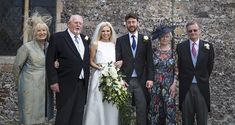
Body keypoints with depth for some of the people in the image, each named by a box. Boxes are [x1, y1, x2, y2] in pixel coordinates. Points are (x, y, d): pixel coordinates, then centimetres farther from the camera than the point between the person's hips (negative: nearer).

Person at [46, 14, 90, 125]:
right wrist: (53, 81, -12)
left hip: (82, 84, 5)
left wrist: (87, 80, 11)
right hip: (66, 84, -5)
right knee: (63, 116, 0)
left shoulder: (85, 39, 13)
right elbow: (50, 61, -6)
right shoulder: (57, 37, -3)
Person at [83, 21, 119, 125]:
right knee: (98, 103, -3)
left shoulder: (114, 44, 12)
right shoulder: (96, 44, 2)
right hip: (99, 76, -3)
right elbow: (91, 61, 2)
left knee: (111, 105, 4)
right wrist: (99, 68, -13)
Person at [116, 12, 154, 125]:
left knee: (142, 108, -1)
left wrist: (150, 78, -4)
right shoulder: (120, 40, 7)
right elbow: (117, 60, 2)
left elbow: (149, 61, 5)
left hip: (141, 80, 0)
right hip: (125, 80, 0)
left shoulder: (145, 40, 8)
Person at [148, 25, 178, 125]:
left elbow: (176, 70, 3)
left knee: (170, 108, -2)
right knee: (155, 109, 4)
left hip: (169, 85, -1)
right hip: (155, 85, 1)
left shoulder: (173, 52, 2)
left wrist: (174, 84, -6)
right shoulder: (154, 51, 3)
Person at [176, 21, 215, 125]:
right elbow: (178, 66, 5)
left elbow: (210, 66, 8)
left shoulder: (208, 46, 2)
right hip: (186, 86, 0)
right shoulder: (180, 47, 0)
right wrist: (182, 80, 4)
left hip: (202, 86, 1)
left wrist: (204, 79, 9)